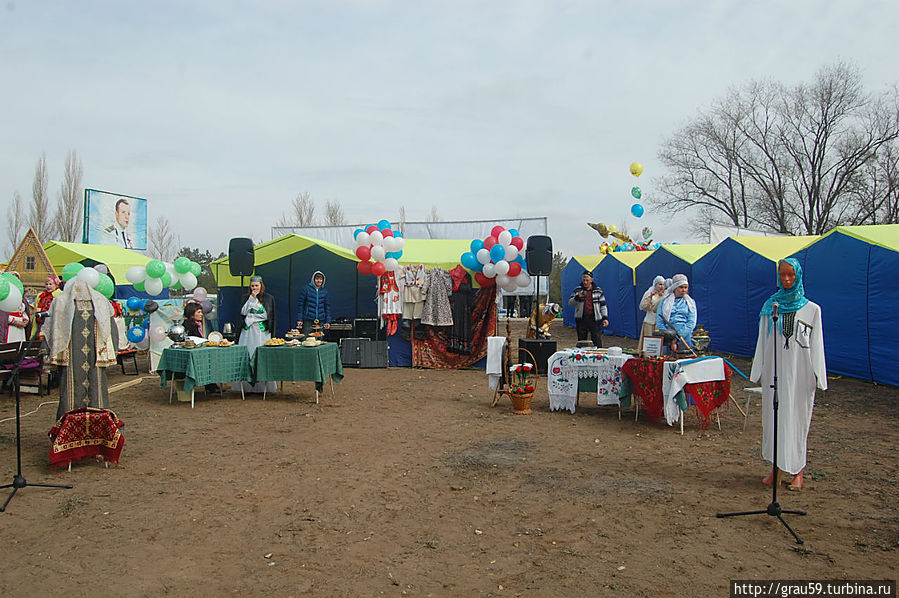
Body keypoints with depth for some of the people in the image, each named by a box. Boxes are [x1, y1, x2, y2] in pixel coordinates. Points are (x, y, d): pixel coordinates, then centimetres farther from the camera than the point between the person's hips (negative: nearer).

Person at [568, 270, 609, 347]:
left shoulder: (598, 291, 7)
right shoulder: (577, 290, 6)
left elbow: (603, 305, 9)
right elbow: (570, 303, 2)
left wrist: (605, 317, -1)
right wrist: (577, 297, -17)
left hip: (594, 319, -1)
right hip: (581, 319, 1)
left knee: (597, 342, -5)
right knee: (581, 341, 7)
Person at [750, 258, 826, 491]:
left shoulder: (812, 309, 3)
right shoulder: (770, 306, 7)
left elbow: (816, 345, 3)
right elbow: (763, 341, 9)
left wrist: (817, 375, -2)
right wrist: (760, 371, 6)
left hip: (800, 373, -2)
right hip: (774, 371, 2)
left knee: (798, 417, 3)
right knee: (774, 416, 5)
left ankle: (797, 470, 14)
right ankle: (776, 467, 15)